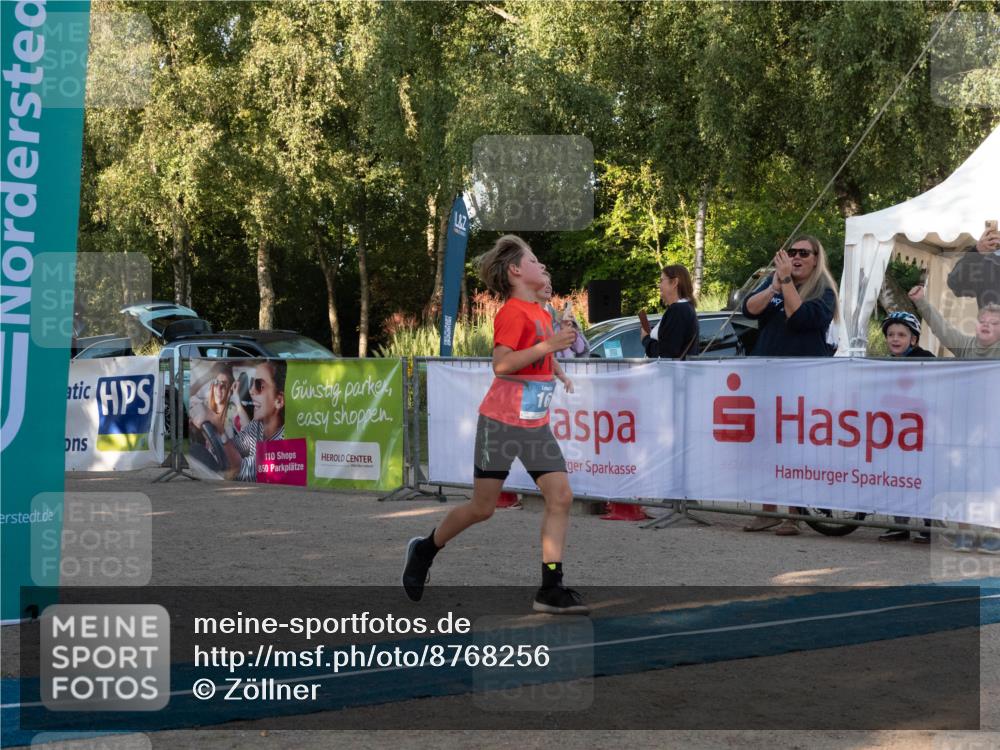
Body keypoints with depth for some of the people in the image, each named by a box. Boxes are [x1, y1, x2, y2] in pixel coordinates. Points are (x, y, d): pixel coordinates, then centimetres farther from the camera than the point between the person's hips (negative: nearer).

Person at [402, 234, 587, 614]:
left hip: (536, 424, 8)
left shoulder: (542, 313, 13)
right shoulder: (513, 312, -15)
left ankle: (550, 589, -5)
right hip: (502, 421, -8)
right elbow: (500, 364, -26)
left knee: (561, 497, -7)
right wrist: (548, 345, -30)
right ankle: (424, 550, 27)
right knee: (482, 507, 2)